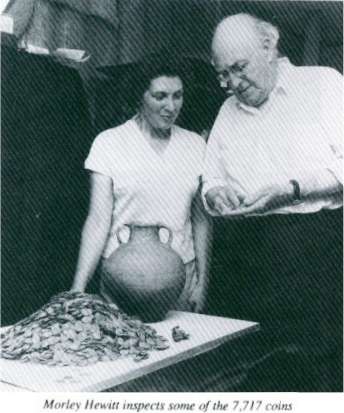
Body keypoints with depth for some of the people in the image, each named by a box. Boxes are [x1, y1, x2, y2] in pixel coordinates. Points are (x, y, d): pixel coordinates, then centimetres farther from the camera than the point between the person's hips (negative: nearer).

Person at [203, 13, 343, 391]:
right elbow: (211, 182, 23)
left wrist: (293, 188, -17)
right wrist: (215, 193, 2)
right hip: (242, 257, 5)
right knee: (254, 373, 5)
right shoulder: (227, 112, 20)